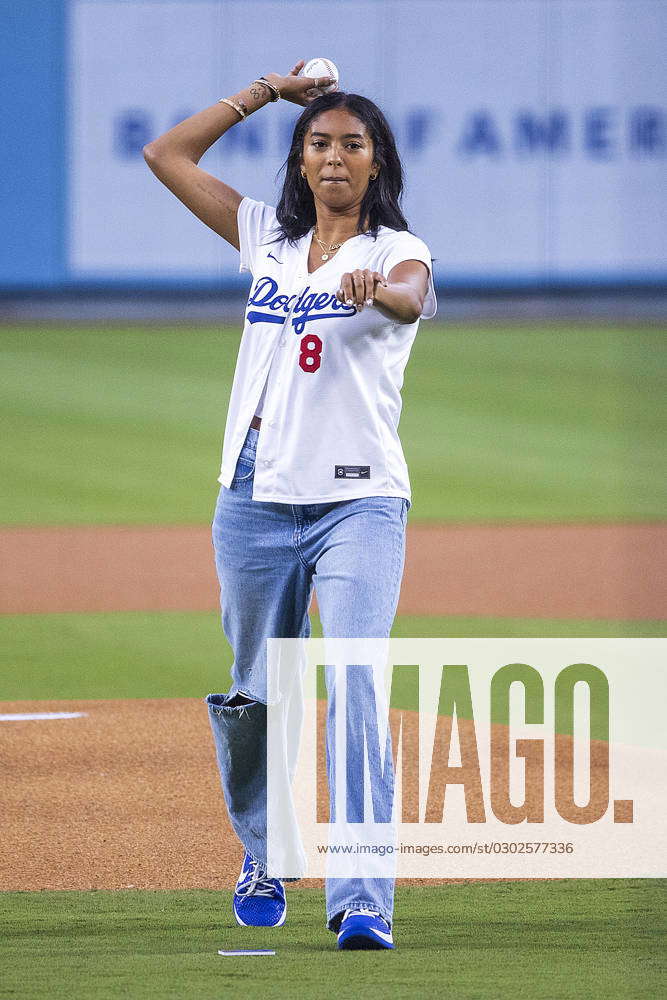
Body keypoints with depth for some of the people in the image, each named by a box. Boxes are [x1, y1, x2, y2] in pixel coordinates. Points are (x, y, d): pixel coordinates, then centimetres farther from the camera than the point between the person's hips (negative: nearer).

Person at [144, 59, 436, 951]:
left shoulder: (396, 250, 0)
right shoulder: (269, 238, 14)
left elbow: (411, 297, -24)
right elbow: (167, 155, 16)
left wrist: (373, 292, -48)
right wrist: (267, 91, 15)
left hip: (359, 500, -5)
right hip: (256, 499, 5)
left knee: (355, 691, -17)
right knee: (255, 697, 11)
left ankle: (363, 901, -22)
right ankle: (265, 864, 31)